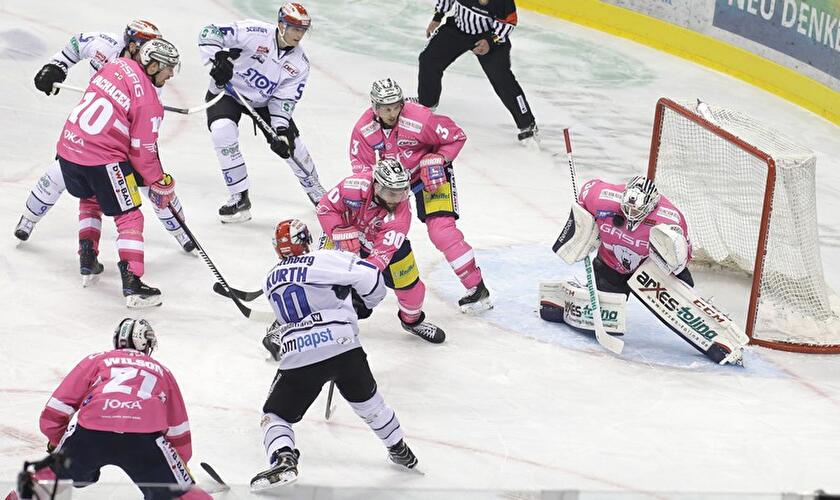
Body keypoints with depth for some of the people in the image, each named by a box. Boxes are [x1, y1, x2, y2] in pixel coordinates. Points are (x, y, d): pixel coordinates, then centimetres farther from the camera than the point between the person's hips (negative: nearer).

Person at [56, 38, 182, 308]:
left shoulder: (118, 65, 8)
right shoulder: (148, 102, -12)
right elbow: (143, 151, -9)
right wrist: (159, 182, 7)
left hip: (68, 145, 7)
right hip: (102, 159, -7)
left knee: (89, 199, 33)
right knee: (129, 217, 2)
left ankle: (87, 261, 32)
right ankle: (132, 285, -5)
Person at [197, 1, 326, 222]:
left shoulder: (300, 64, -12)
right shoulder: (256, 34, -27)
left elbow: (284, 99, -11)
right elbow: (210, 33, -27)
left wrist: (281, 130, -24)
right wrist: (219, 58, -42)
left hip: (264, 101, 4)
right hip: (226, 90, -4)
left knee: (291, 145, 0)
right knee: (223, 131, -30)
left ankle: (316, 193, 29)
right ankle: (240, 198, -19)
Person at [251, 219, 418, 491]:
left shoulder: (271, 280, 18)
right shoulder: (323, 259, 1)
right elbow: (370, 276, -6)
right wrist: (365, 304, 13)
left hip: (299, 360, 1)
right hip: (344, 348, 0)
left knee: (276, 415, 12)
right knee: (367, 401, 24)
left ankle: (282, 458, -15)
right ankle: (400, 450, 37)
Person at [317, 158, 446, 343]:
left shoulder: (401, 212, -33)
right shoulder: (354, 187, -37)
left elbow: (383, 251, -35)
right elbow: (325, 207, -23)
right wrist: (341, 233, -34)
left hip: (384, 239, 1)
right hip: (347, 231, -1)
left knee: (408, 282, 2)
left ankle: (413, 319, 32)